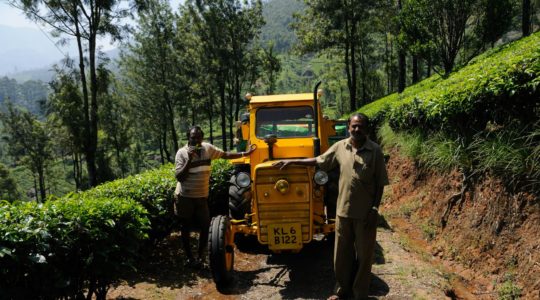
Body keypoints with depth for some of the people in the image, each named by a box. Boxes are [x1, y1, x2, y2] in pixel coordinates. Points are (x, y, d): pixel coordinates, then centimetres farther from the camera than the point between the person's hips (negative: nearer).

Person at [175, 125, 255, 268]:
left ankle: (200, 256, 21)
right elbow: (179, 177, -17)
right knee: (186, 228, 9)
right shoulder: (182, 152, -12)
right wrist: (189, 160, -25)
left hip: (202, 196, 4)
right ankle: (189, 257, 23)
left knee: (205, 226, 4)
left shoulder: (207, 148, -1)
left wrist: (245, 153, 6)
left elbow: (225, 155, 9)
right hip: (185, 197, -3)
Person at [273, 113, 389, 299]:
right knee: (342, 253, 13)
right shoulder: (340, 147, 2)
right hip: (343, 210, 3)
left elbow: (380, 183, -5)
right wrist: (291, 161, 10)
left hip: (366, 212, -3)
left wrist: (375, 209, -10)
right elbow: (318, 161, 12)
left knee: (364, 254, 9)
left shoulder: (375, 151, -7)